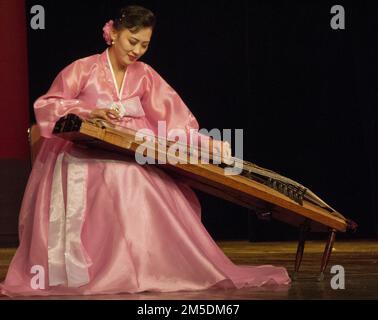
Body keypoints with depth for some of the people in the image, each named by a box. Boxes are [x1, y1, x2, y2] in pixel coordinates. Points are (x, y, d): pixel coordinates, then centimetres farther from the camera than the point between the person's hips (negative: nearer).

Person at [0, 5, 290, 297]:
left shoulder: (144, 75, 11)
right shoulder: (84, 70, -1)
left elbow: (175, 116, 5)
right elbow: (46, 107, -5)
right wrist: (89, 112, -20)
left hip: (133, 159, 4)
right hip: (84, 160, -4)